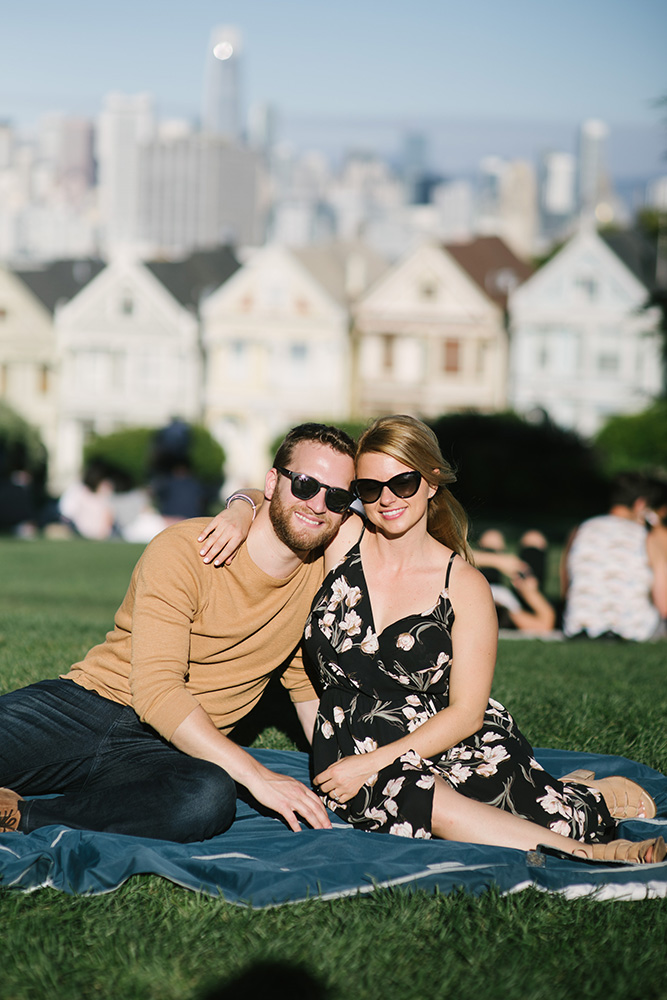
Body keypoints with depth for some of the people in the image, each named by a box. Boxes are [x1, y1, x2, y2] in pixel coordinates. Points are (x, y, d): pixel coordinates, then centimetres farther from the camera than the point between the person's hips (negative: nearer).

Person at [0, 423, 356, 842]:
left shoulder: (321, 573, 8)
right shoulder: (184, 551, -9)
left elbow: (306, 681, 26)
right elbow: (156, 688, -19)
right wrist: (257, 775, -24)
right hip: (83, 708, -4)